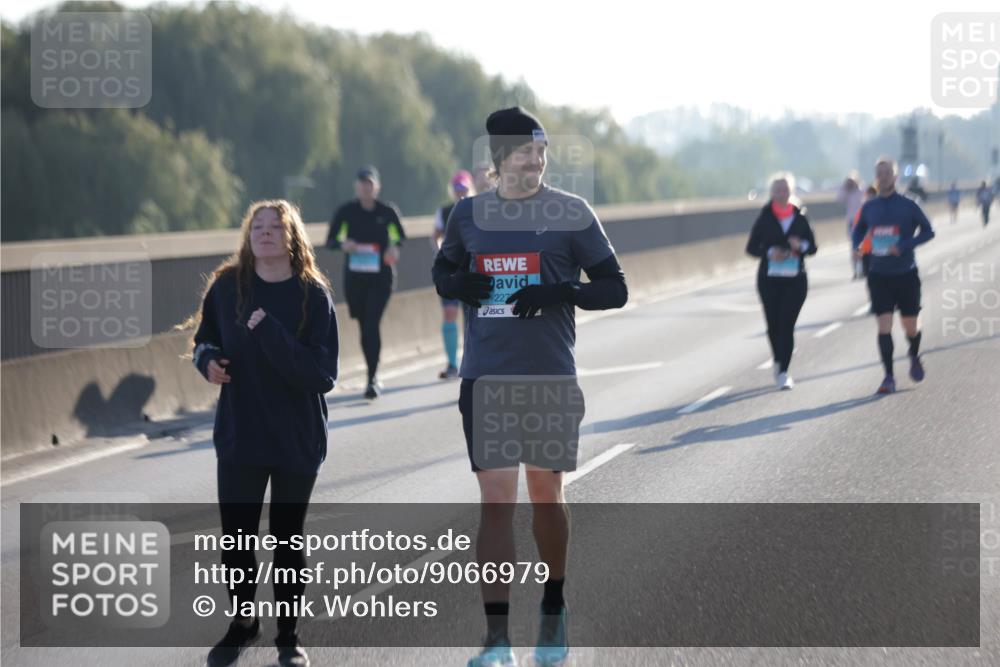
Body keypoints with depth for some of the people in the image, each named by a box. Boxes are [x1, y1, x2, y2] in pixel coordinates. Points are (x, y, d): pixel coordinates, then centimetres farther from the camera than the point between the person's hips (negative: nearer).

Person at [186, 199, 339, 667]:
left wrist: (270, 334, -25)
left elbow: (323, 374, -16)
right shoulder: (226, 286, -3)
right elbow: (205, 339, 12)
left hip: (297, 438, -1)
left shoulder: (313, 295, -10)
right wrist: (208, 360, -11)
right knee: (236, 537, 3)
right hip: (239, 435, 1)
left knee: (287, 538, 10)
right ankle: (242, 623, 27)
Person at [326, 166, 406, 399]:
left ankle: (372, 379, -15)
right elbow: (330, 240, 2)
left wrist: (395, 247, -10)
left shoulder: (387, 211, -2)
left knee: (372, 324, -15)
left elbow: (401, 236, 12)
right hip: (354, 277, 2)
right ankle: (373, 375, 29)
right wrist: (343, 244, -20)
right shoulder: (346, 211, -1)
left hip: (381, 277, -2)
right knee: (364, 326, 11)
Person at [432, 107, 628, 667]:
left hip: (551, 378, -1)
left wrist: (561, 293, -19)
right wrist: (455, 284, -4)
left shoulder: (571, 213, -2)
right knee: (496, 499, -4)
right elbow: (443, 271, 21)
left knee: (547, 494, 10)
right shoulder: (469, 214, 5)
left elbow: (615, 289, -1)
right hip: (485, 378, 1)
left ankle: (554, 611, 33)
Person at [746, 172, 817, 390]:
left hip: (795, 279, 0)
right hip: (769, 278, 0)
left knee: (787, 324, -9)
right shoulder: (764, 219, 1)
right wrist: (769, 252, -15)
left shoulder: (799, 217, 4)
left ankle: (783, 371, -8)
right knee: (773, 324, 5)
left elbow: (812, 247, 9)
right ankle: (779, 362, 30)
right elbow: (751, 247, 3)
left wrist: (801, 246, -14)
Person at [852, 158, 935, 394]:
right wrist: (856, 246, -5)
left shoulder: (908, 206, -7)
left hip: (906, 274, -2)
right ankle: (889, 377, -5)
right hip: (879, 275, 2)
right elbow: (859, 231, 18)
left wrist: (904, 246, -18)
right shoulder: (869, 208, 3)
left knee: (911, 327, 7)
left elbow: (928, 231, -4)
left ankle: (914, 357, 39)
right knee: (884, 326, -9)